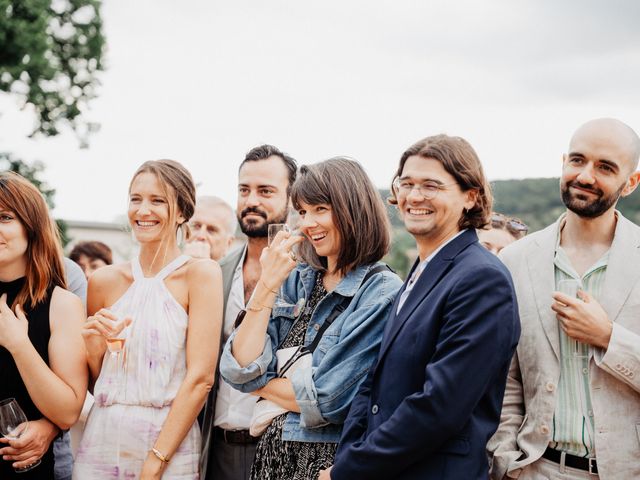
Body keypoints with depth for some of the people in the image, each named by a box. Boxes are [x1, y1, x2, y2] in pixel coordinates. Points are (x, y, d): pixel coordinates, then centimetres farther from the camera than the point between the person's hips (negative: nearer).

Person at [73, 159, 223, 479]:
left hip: (169, 443, -3)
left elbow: (201, 378, -13)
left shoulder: (201, 273, -7)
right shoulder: (104, 281, 3)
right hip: (101, 440, 3)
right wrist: (93, 346, -8)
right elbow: (91, 381, 12)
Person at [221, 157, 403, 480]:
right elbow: (240, 370, -6)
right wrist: (268, 284, -11)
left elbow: (328, 400, -20)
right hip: (273, 453, 5)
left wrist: (260, 385, -6)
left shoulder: (383, 294, -15)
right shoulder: (295, 281, 3)